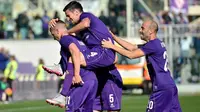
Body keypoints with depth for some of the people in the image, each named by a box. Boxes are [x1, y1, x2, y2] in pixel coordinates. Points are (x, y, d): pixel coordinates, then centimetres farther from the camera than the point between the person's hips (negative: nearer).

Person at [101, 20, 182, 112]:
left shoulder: (152, 45, -12)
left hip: (162, 89, -9)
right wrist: (113, 37, 16)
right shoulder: (158, 44, 17)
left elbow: (131, 55, -14)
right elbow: (132, 48, 18)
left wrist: (112, 46, -8)